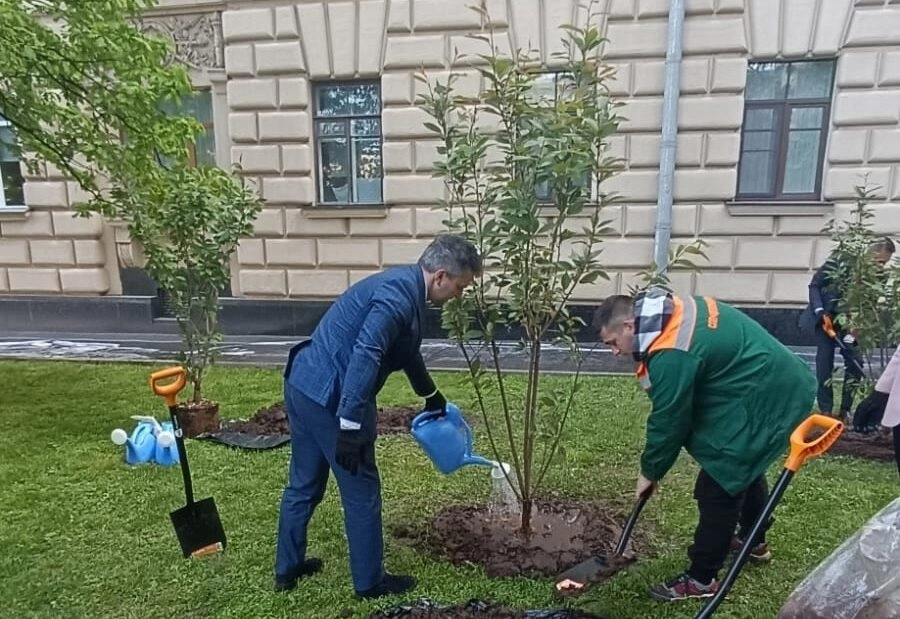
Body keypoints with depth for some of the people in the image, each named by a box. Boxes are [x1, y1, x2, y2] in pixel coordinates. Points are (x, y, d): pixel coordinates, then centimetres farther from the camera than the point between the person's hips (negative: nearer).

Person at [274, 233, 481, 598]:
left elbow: (407, 351, 28)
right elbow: (365, 357, -30)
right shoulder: (398, 295, -19)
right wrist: (350, 425, -30)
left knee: (304, 483, 22)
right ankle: (370, 581, 24)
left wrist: (431, 395, 40)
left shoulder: (403, 286, 13)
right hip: (328, 396, -10)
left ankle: (287, 569, 38)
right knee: (361, 490, 7)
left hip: (303, 384, 10)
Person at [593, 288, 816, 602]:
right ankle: (753, 540, 49)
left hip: (763, 401, -11)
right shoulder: (676, 311, 1)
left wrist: (650, 472, -3)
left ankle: (701, 579, 10)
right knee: (744, 467, 28)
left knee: (717, 490, -4)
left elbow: (668, 421, -19)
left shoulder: (672, 355, -29)